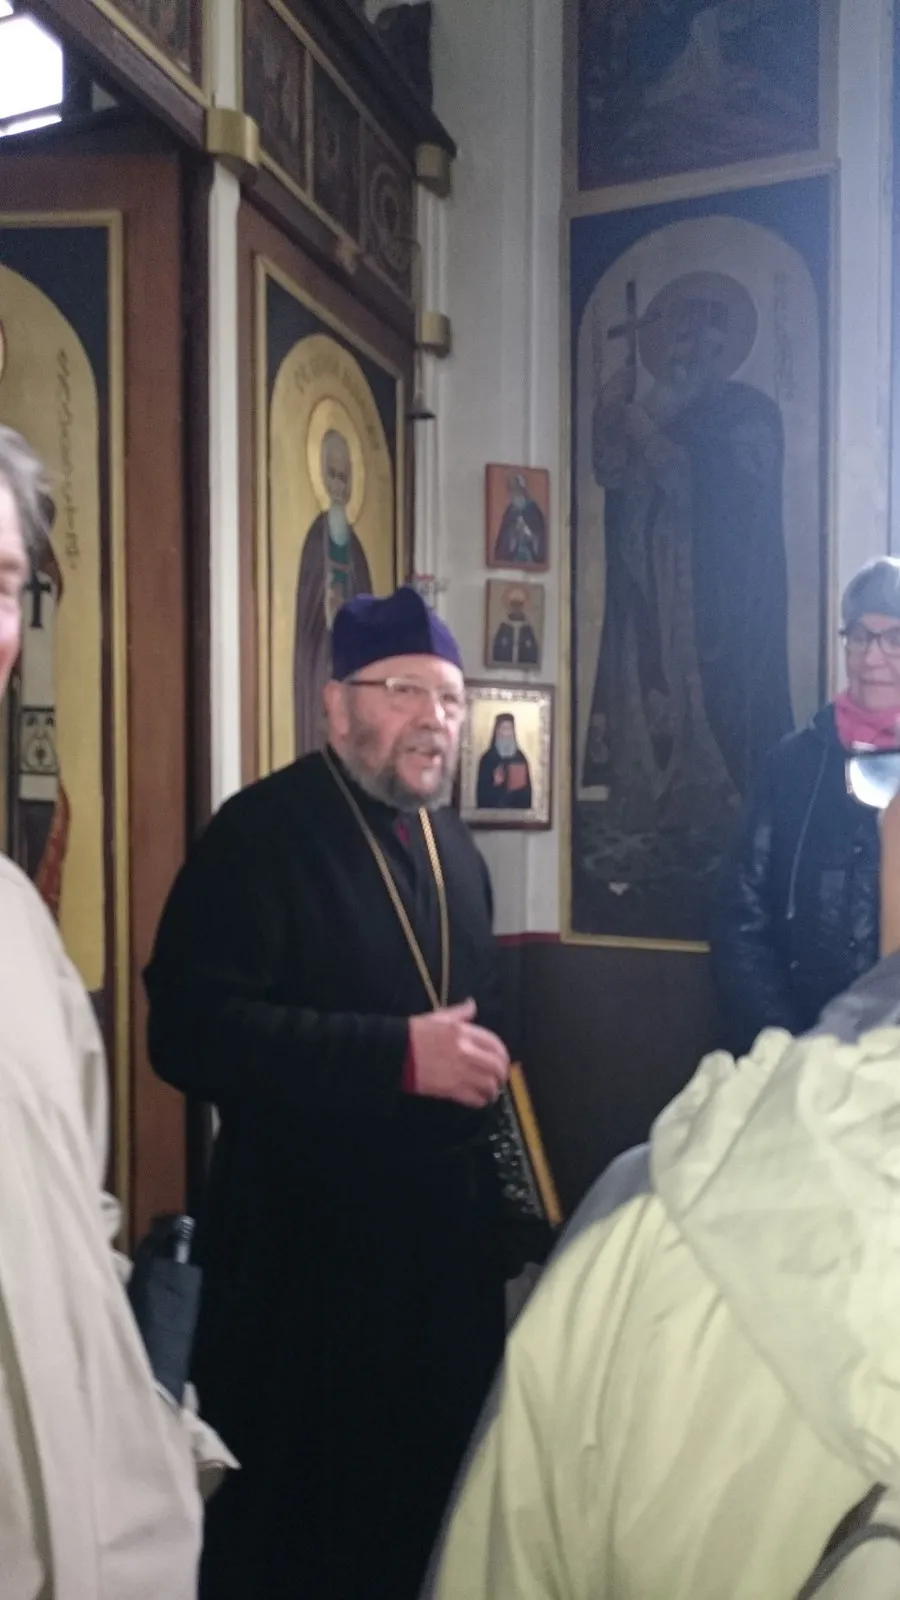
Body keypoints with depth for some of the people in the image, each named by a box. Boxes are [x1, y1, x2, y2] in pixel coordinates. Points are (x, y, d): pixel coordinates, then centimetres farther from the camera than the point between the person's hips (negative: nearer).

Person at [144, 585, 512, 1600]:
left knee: (435, 1489, 20)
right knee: (292, 1517, 11)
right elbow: (189, 1029, -25)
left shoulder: (451, 845, 11)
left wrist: (481, 1060, 9)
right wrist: (400, 1056, -27)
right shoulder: (260, 832, -14)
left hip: (450, 1224, 7)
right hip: (304, 1242, -7)